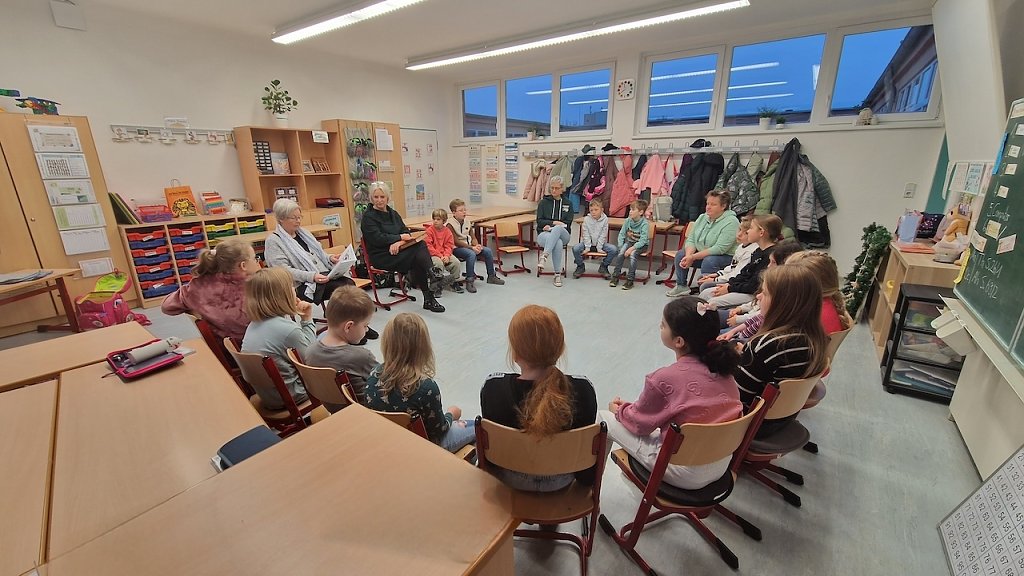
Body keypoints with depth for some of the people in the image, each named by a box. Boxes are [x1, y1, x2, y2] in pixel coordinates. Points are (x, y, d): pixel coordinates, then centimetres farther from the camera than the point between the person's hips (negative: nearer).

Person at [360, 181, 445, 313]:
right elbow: (378, 239, -14)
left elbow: (406, 232, 7)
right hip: (381, 257, -5)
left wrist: (398, 242, -14)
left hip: (397, 252, 6)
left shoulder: (393, 213, 18)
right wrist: (400, 237, -10)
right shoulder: (368, 216, -1)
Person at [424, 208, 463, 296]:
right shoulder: (429, 230, -5)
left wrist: (446, 256, -15)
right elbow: (429, 246, -11)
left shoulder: (447, 231, 5)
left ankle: (454, 283, 8)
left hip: (445, 254, 4)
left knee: (457, 263, -16)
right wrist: (440, 256, -17)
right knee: (439, 264, -33)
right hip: (433, 255, -4)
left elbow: (449, 246, 4)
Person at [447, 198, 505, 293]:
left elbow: (472, 237, 11)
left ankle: (491, 276, 8)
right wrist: (472, 248, -23)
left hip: (469, 246, 7)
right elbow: (456, 242, -18)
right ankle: (469, 281, -29)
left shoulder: (467, 222, 10)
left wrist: (476, 245, -12)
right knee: (471, 254, -35)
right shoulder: (450, 224, -12)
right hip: (457, 248, -7)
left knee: (488, 251, -7)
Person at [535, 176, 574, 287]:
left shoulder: (567, 204, 13)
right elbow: (540, 221, 2)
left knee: (557, 229, -39)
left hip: (563, 234, 1)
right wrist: (554, 222, -12)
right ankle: (557, 274, -39)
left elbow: (567, 224, 3)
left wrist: (551, 226, -9)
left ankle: (544, 255, -50)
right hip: (544, 233, 0)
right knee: (557, 243, -38)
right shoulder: (543, 202, 11)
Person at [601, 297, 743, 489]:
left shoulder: (664, 379, -26)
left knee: (603, 419, 4)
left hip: (685, 475, -7)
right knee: (641, 407, 22)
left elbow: (640, 423, -9)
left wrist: (619, 410, 13)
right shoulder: (722, 368, -8)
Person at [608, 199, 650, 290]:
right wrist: (621, 247, -15)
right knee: (620, 253, -23)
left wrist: (631, 248, -33)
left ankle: (630, 279, -22)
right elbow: (621, 234, -1)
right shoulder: (628, 221, -4)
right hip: (629, 242, 4)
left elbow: (643, 241, -24)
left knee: (633, 254, -32)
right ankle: (615, 276, -9)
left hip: (641, 245, -4)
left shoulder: (645, 224, -18)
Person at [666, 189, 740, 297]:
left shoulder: (731, 222, -19)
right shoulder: (702, 217, 4)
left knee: (708, 261, -35)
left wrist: (693, 257, -27)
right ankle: (681, 286, 8)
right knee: (680, 255, -7)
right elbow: (691, 239, 1)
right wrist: (688, 256, -19)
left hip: (725, 256, -7)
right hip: (700, 254, 8)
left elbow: (719, 249, -26)